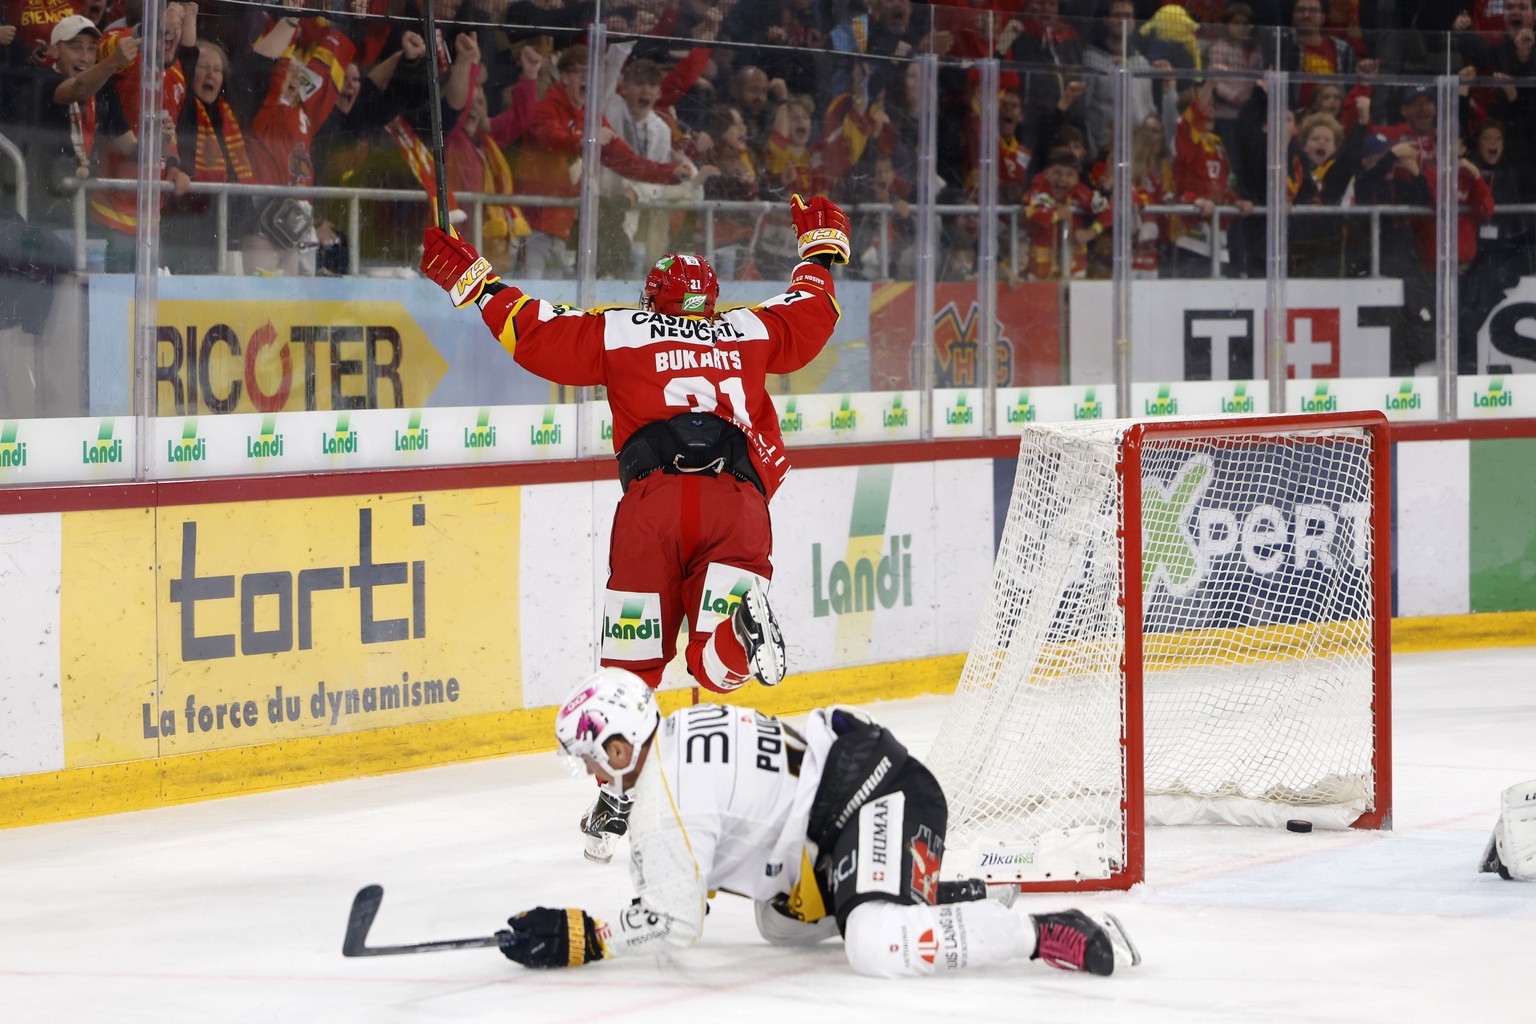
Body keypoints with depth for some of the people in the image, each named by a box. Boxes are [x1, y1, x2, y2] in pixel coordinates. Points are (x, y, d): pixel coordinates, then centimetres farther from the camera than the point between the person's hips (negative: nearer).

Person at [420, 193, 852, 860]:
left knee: (634, 662, 7)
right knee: (717, 663, -6)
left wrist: (473, 281, 30)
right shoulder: (749, 332, 24)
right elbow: (810, 314, 39)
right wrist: (820, 250, 58)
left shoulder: (622, 333, 18)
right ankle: (741, 608, -40)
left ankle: (614, 806, 8)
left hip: (653, 497, -1)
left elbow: (537, 333, 16)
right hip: (738, 498, 1)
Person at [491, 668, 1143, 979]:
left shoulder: (665, 799, -15)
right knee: (782, 923, 26)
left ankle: (1050, 936, -26)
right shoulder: (678, 730, 14)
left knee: (878, 949, -30)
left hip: (881, 800, -11)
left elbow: (673, 923, -12)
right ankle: (959, 898, 24)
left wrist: (579, 938, -7)